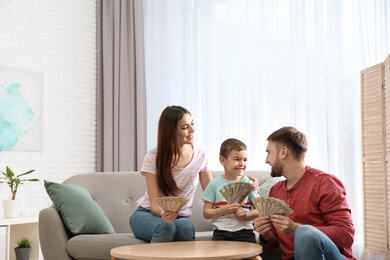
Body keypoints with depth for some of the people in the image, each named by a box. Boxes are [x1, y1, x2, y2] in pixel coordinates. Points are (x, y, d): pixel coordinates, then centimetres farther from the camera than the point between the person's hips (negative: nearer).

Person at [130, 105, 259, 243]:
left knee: (187, 227, -34)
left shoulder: (200, 155, -4)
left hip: (180, 217, 3)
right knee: (165, 227, -37)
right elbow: (154, 204, -18)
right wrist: (163, 213, -42)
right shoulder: (152, 158, -15)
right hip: (147, 215, -2)